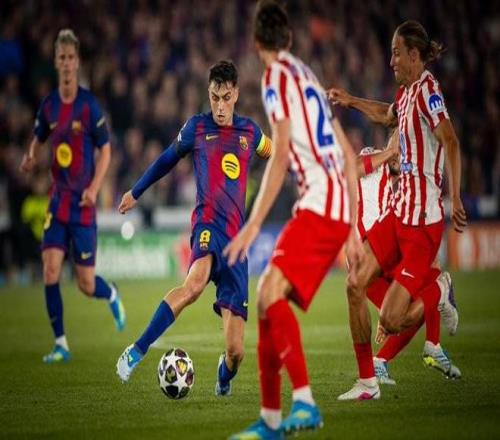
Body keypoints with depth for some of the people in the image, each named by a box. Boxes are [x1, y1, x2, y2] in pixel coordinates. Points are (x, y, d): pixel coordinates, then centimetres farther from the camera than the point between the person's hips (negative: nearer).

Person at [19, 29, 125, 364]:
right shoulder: (48, 105, 3)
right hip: (58, 198, 4)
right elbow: (39, 139, 20)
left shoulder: (90, 105, -10)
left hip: (83, 202, -4)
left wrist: (94, 188, -18)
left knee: (86, 285, -2)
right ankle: (61, 343, 1)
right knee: (50, 270, -9)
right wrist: (31, 158, -3)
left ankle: (113, 296, 33)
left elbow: (105, 150, -5)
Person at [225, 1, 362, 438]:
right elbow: (348, 155, 24)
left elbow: (281, 156, -14)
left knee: (271, 291, -22)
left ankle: (305, 403, -33)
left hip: (320, 203, -9)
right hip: (338, 210, 9)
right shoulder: (309, 78, 24)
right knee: (269, 303, 10)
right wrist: (353, 228, 27)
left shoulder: (278, 76, -3)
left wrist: (253, 225, -17)